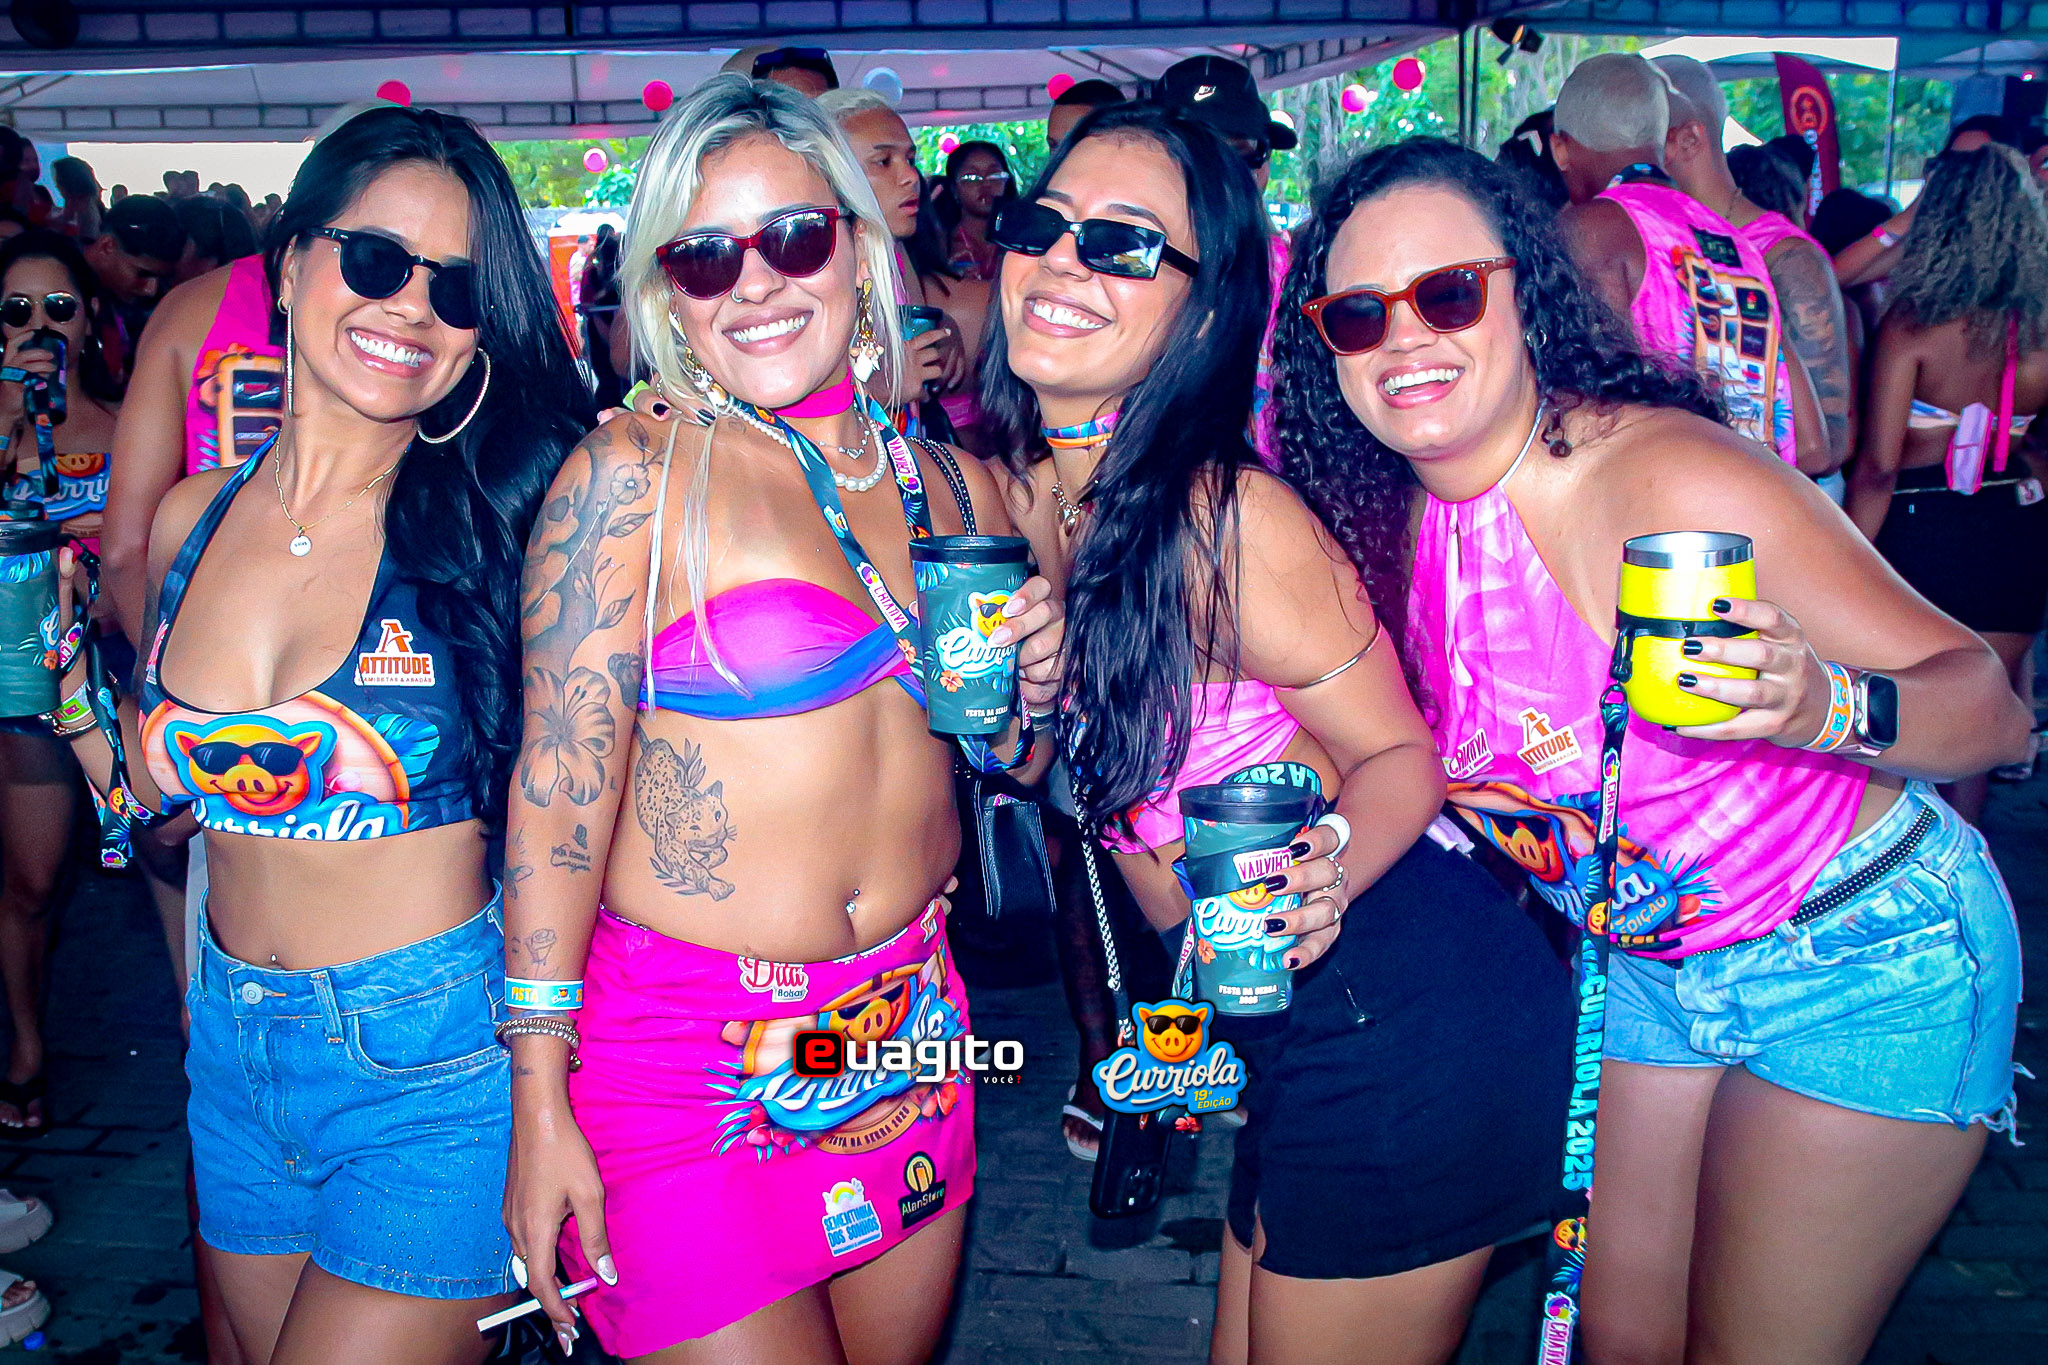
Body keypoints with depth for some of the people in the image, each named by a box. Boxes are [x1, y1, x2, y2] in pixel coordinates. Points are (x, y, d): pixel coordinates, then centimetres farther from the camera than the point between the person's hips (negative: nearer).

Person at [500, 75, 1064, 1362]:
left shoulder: (951, 483, 4)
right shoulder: (632, 476, -10)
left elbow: (1005, 763, 17)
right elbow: (560, 785, -13)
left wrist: (1036, 689, -6)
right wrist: (538, 1101, -13)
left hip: (911, 1033, 5)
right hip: (688, 1056, -5)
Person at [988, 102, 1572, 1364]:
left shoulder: (1232, 516, -20)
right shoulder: (1020, 497, 1)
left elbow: (1402, 753, -12)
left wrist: (1326, 872, -31)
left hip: (1405, 1028, -7)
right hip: (1295, 1024, 7)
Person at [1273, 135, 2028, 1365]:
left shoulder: (1671, 479, -26)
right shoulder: (1392, 522, -7)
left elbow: (1992, 706, -24)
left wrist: (1829, 709, -45)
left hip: (1869, 966, -5)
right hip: (1652, 969, 6)